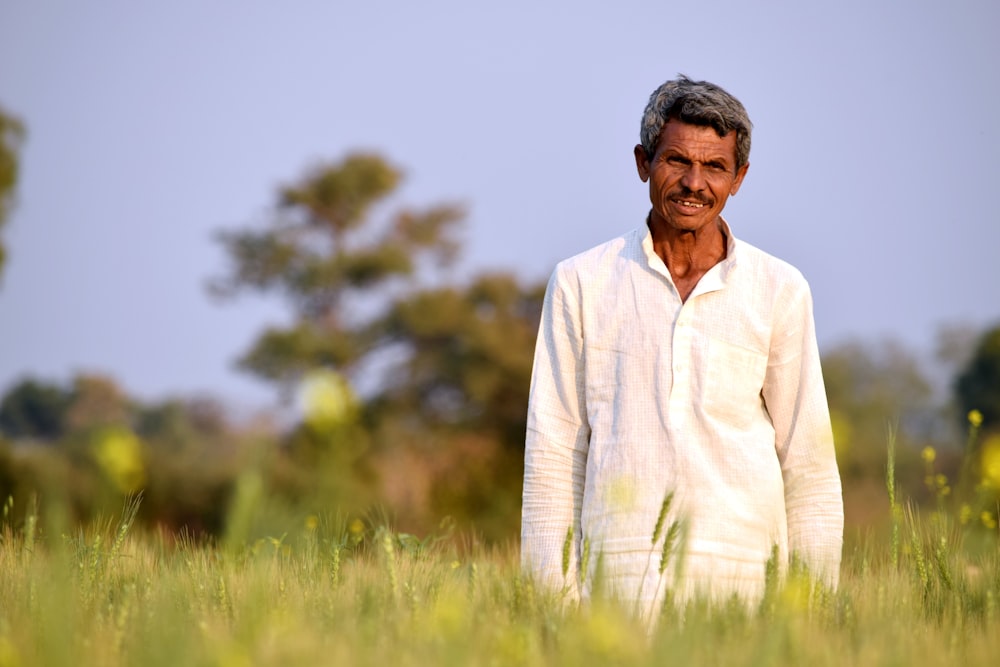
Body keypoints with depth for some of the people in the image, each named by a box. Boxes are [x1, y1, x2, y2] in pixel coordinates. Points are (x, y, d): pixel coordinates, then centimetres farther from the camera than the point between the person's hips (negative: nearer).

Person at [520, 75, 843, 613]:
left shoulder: (779, 291, 8)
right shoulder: (580, 284, 7)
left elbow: (807, 462, 10)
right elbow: (553, 452, 7)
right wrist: (550, 598, 1)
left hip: (741, 572, 0)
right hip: (616, 578, 0)